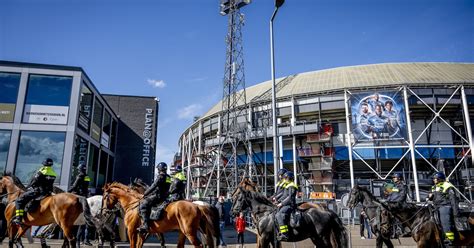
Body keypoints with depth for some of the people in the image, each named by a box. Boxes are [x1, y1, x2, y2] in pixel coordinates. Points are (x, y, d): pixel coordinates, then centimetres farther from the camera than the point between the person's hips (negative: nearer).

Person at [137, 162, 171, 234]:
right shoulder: (168, 177, 16)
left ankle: (145, 225, -32)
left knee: (143, 204, -19)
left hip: (158, 196, -10)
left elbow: (153, 187, -14)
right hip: (164, 197, 10)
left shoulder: (161, 176, -10)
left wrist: (145, 194, -4)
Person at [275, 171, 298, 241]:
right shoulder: (287, 186, 21)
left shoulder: (292, 186, -10)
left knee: (279, 215, -30)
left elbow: (290, 198, -17)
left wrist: (282, 203, -19)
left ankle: (284, 234, -34)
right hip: (285, 204, 11)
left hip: (289, 205, -11)